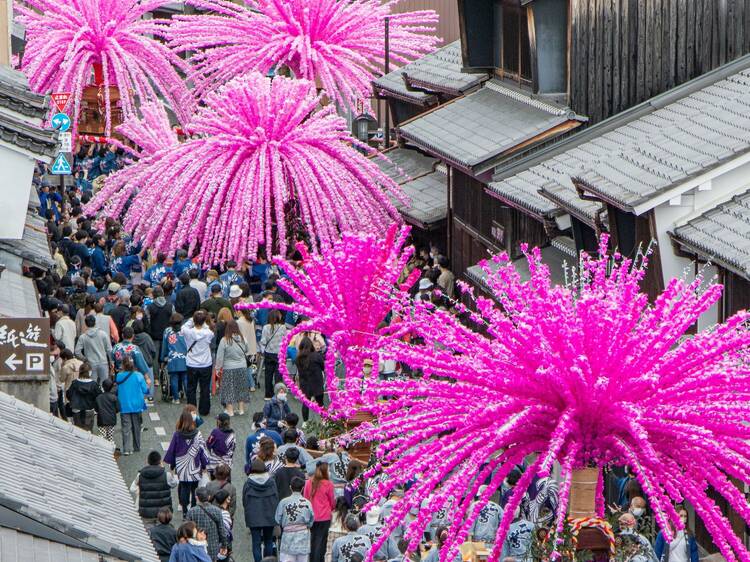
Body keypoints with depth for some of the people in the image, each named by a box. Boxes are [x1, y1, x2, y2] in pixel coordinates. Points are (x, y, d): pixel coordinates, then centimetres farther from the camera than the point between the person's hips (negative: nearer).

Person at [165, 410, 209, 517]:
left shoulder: (177, 435, -9)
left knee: (184, 488, 9)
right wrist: (204, 465, 7)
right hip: (195, 468, -1)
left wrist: (172, 465, 11)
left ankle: (184, 510, 8)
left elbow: (172, 450, -2)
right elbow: (202, 449, -4)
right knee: (195, 488, 8)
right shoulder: (197, 434, -11)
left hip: (181, 467, 1)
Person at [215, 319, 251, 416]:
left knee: (229, 390, 6)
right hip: (242, 367, 4)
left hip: (229, 369, -4)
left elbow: (220, 356, -12)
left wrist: (218, 368, -2)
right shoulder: (242, 338, -6)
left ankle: (230, 410, 6)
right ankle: (241, 409, 20)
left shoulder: (224, 340, -16)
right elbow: (246, 350, 12)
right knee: (241, 389, 15)